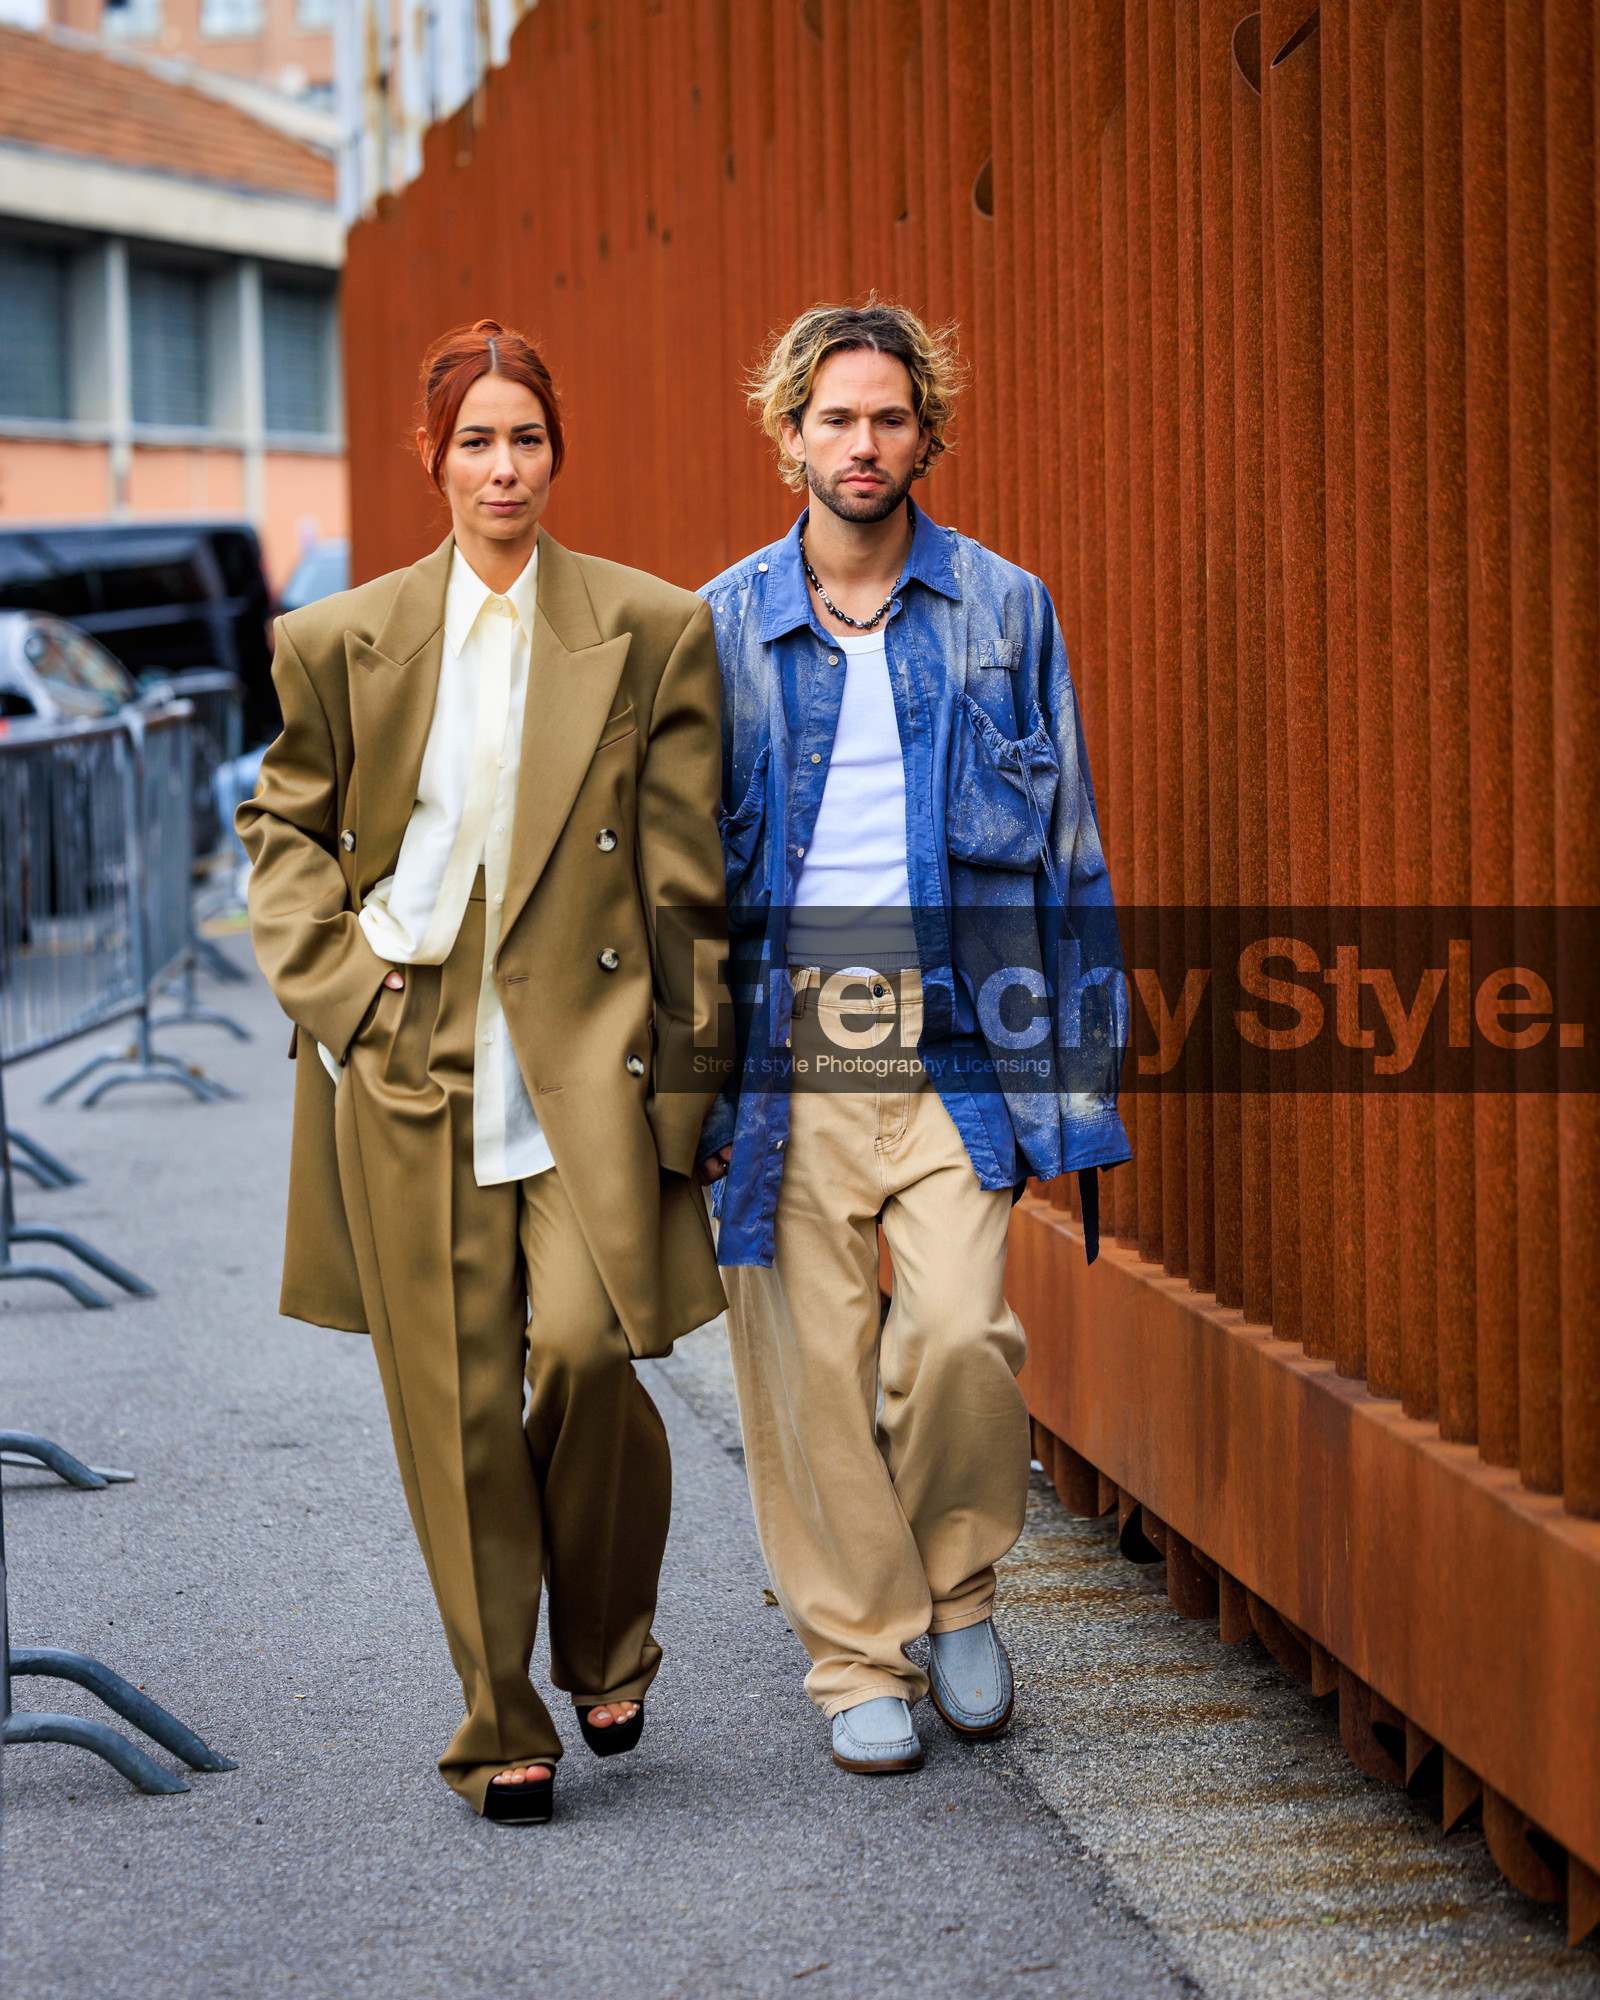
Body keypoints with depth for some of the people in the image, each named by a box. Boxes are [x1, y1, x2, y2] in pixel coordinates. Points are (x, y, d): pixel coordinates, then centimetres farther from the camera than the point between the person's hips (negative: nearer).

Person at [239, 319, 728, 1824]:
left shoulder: (648, 630, 3)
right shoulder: (344, 641, 6)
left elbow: (685, 874, 3)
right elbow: (283, 824, 17)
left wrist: (686, 1081, -1)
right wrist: (332, 979, 1)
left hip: (584, 1060, -1)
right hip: (411, 1070, 1)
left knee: (580, 1350, -15)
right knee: (456, 1403, 1)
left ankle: (606, 1646, 13)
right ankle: (501, 1729, 14)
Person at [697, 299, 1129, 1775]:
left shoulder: (1004, 612, 7)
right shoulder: (723, 628, 8)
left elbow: (1064, 844, 8)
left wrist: (1081, 1072, 3)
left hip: (955, 1031, -1)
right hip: (787, 1044, 1)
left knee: (956, 1326, -15)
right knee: (809, 1353, 0)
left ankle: (958, 1578, 13)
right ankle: (859, 1651, 16)